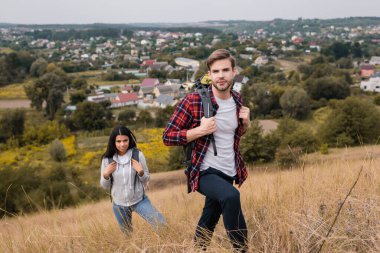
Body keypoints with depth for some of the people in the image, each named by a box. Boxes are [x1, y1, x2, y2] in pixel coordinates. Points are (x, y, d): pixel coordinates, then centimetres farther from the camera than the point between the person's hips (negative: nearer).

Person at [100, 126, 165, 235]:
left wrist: (141, 172, -23)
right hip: (119, 204, 1)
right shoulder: (107, 159, -11)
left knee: (162, 225, -10)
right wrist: (106, 174, -19)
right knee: (126, 235, 20)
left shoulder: (138, 155, -13)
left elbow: (145, 181, -3)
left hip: (139, 200, -1)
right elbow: (105, 186, 0)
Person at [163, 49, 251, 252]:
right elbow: (168, 137, -13)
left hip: (228, 173, 6)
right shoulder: (193, 101, -16)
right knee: (231, 196, -35)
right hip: (204, 172, -6)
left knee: (208, 223, 20)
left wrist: (246, 123, -3)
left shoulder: (237, 100, 2)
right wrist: (200, 130, -25)